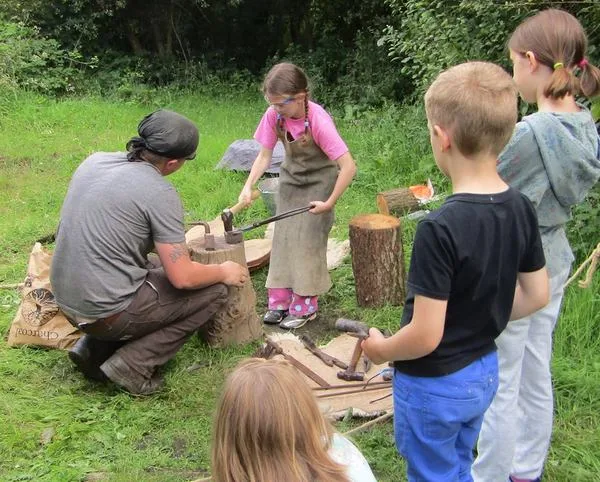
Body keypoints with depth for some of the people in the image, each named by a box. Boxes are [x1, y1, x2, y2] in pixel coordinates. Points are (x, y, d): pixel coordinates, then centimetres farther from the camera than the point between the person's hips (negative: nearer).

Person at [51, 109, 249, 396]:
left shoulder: (94, 161, 3)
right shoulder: (160, 193, -18)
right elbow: (183, 278, -18)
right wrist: (224, 272, 2)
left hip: (67, 303, 8)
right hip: (107, 312, -8)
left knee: (158, 267, 27)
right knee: (215, 290, 3)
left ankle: (95, 348, 16)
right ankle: (133, 365, -2)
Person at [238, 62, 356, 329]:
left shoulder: (318, 121, -31)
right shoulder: (274, 115, -17)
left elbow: (348, 166, -31)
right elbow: (264, 155, -7)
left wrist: (330, 203, -28)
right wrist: (248, 186, -20)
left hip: (318, 182, -5)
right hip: (291, 179, 5)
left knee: (308, 241, -5)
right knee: (283, 238, 6)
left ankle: (305, 306, 7)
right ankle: (280, 301, 16)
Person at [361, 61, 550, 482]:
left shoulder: (440, 228, -30)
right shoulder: (521, 208, -8)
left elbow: (425, 336, -27)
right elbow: (537, 295, 3)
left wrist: (381, 349, -8)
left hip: (435, 384, -6)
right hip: (485, 371, 7)